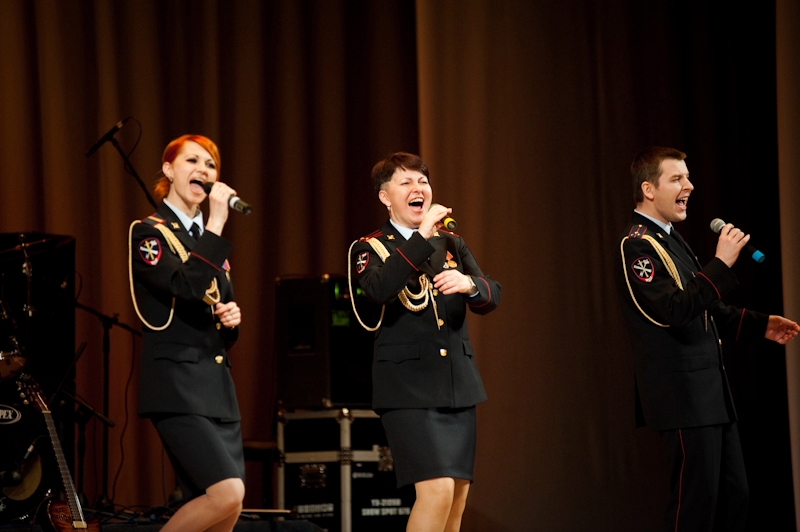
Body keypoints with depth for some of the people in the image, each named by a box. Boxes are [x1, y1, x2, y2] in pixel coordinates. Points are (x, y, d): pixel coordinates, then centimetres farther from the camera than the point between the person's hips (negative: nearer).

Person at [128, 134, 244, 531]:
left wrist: (233, 319, 3)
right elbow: (188, 287, -23)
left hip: (217, 386, 8)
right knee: (228, 494, -21)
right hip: (176, 386, -8)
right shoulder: (148, 233, -4)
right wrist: (216, 223, -19)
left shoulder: (208, 239, 18)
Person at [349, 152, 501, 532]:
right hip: (408, 387, -5)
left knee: (457, 499, 5)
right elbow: (380, 289, -23)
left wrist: (468, 284, -20)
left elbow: (491, 297, 2)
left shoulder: (452, 245, 15)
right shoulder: (369, 249, 0)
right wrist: (422, 236, -26)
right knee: (437, 491, -20)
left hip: (458, 386, 6)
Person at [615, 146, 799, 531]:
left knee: (734, 494, 13)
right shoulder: (636, 246, -14)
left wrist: (760, 325, 17)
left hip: (709, 391, 10)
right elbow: (675, 312, -26)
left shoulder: (669, 240, 17)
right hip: (681, 396, -10)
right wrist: (721, 264, -27)